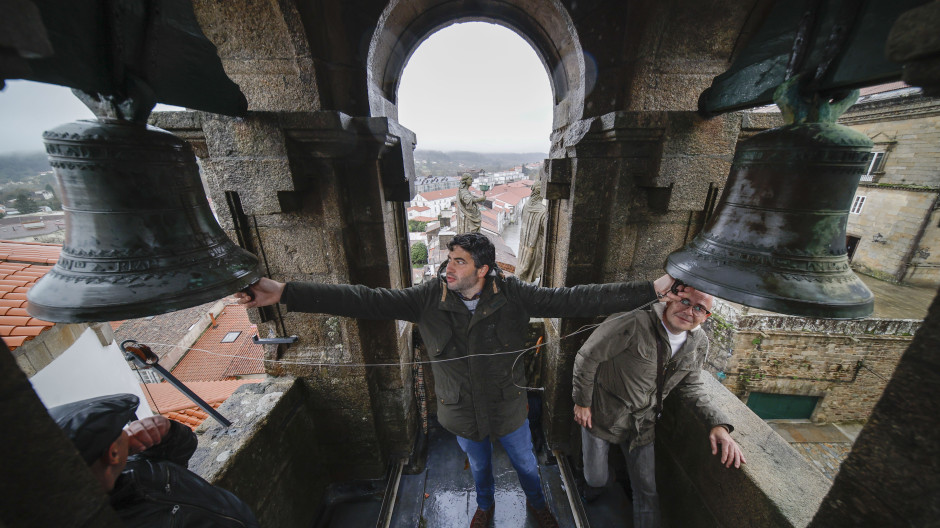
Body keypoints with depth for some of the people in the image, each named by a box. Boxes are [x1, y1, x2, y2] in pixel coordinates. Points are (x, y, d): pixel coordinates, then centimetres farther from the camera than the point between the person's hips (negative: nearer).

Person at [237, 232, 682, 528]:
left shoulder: (513, 295, -26)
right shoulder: (428, 297, -22)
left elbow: (574, 299, -28)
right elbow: (365, 300, -25)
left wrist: (653, 288, -31)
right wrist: (284, 293, -28)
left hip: (509, 410, -1)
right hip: (463, 414, 1)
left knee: (526, 464, 29)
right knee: (478, 466, 32)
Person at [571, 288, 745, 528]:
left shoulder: (699, 343, -5)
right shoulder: (634, 323, -29)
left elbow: (691, 388, 8)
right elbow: (587, 357, -22)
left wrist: (718, 423, -10)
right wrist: (582, 402, -13)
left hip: (643, 425, 4)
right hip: (601, 417, -4)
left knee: (648, 491, 15)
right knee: (596, 478, 18)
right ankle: (589, 494, 55)